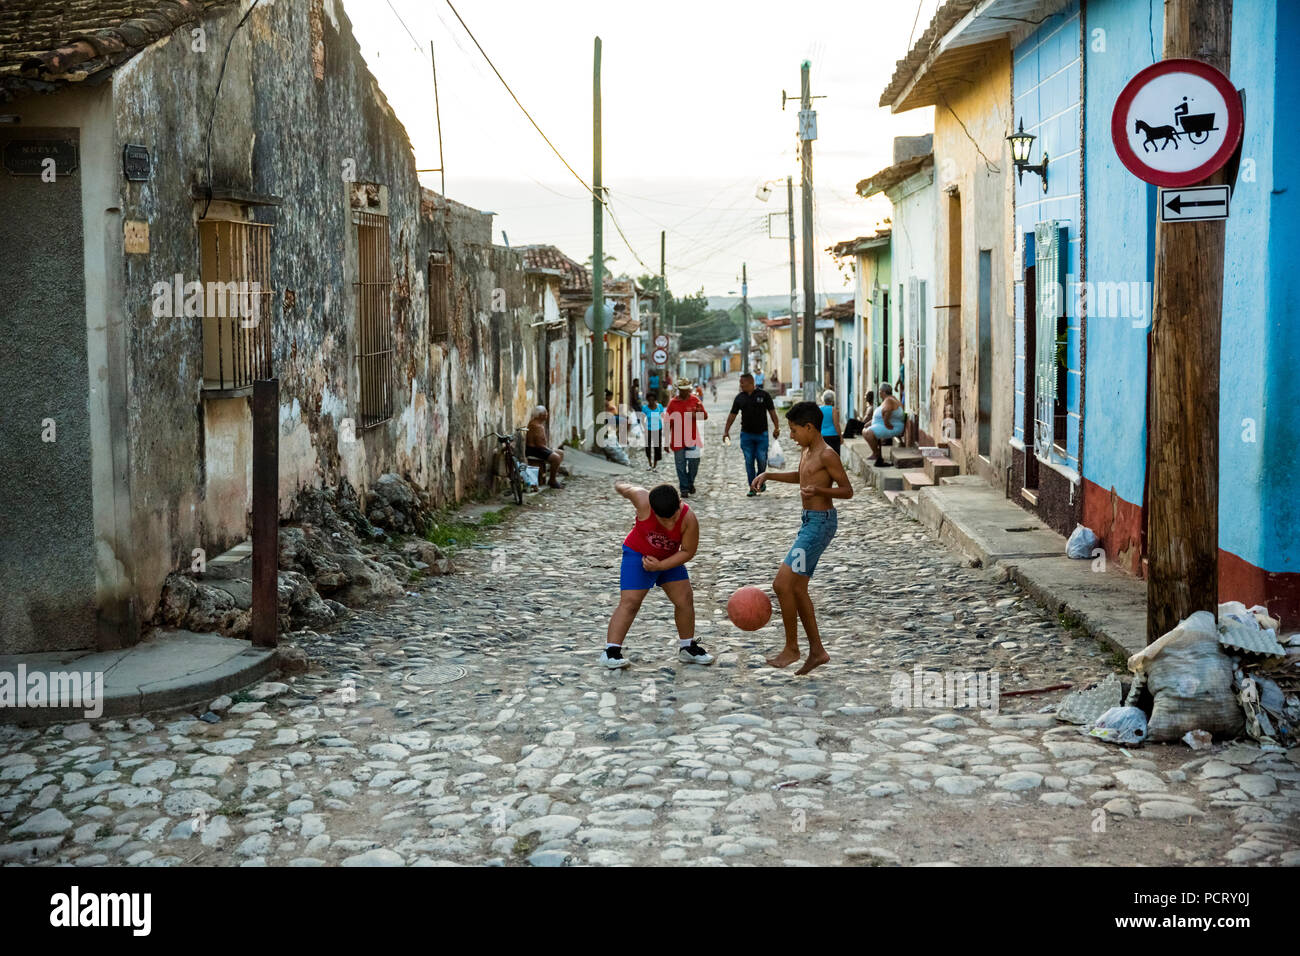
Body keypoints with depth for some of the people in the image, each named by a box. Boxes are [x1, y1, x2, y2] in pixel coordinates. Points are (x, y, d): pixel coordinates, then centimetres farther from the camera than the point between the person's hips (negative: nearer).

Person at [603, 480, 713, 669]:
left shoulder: (689, 519, -25)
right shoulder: (643, 500, -30)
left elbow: (688, 552, -16)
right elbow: (625, 489, -8)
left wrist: (660, 565, -24)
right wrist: (619, 485, 15)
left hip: (669, 559, 3)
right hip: (638, 555, -3)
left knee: (685, 599, 4)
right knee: (630, 602, -13)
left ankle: (687, 648, 21)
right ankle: (611, 652, -13)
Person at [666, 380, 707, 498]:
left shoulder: (695, 401, 5)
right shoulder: (673, 403, 3)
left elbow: (705, 417, 4)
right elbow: (668, 423, 5)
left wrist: (700, 411, -20)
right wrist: (666, 441, 2)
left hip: (692, 439, 0)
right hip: (678, 440, 0)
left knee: (694, 462, 0)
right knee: (681, 465, 1)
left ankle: (690, 483, 24)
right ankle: (684, 489, 8)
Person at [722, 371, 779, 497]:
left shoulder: (763, 395, -2)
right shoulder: (740, 397, 6)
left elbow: (772, 412, 0)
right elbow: (732, 415, 10)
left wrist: (776, 427, -8)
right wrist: (726, 431, 6)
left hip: (761, 434, -2)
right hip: (746, 434, 2)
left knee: (762, 461, -3)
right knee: (749, 462, 1)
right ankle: (752, 487, 7)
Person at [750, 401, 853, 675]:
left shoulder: (827, 455, -15)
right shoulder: (805, 451, 13)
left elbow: (847, 490, -14)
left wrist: (818, 490, -29)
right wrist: (768, 475, 23)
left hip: (821, 522, -10)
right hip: (808, 521, 10)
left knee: (782, 584, -12)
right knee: (797, 589, 12)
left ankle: (791, 648, 0)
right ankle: (817, 651, 20)